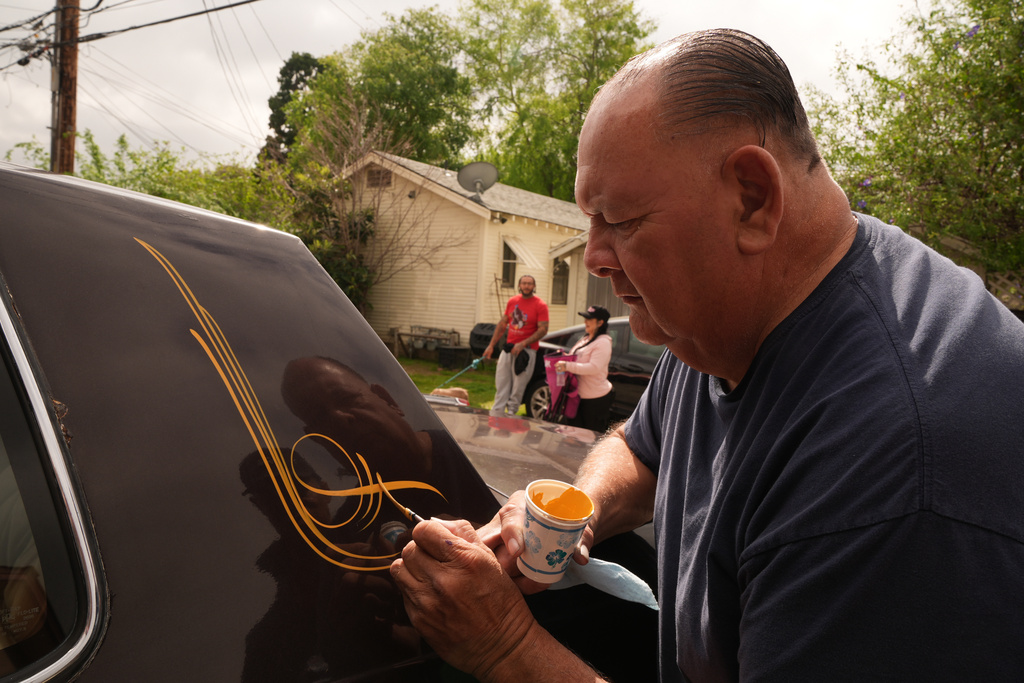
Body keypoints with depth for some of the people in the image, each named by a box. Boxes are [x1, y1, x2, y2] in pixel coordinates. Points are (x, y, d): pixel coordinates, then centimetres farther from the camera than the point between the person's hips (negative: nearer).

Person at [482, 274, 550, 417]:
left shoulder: (540, 305, -7)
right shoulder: (512, 301, 9)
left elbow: (543, 330, -12)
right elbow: (502, 324, 14)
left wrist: (522, 344, -19)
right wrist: (491, 345, 11)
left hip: (527, 350, -5)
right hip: (508, 348, 5)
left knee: (518, 386, -2)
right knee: (501, 381, 5)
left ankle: (511, 413, 8)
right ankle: (497, 413, 11)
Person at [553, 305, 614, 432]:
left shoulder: (603, 342, -16)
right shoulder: (585, 339, 14)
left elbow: (594, 367, -27)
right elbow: (578, 360, 25)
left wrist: (567, 366, -32)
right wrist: (563, 358, 3)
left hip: (596, 398, -9)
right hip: (580, 394, 9)